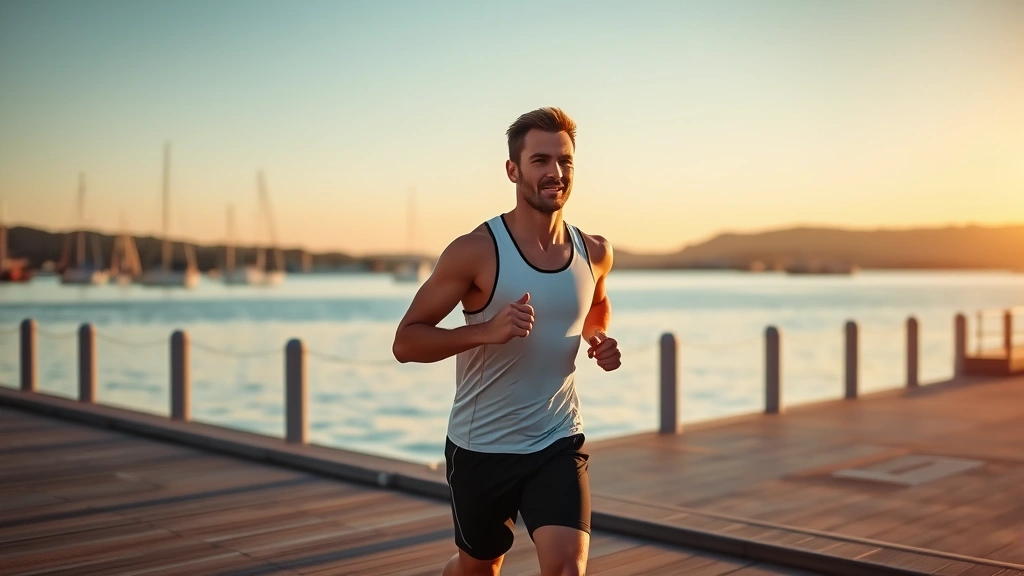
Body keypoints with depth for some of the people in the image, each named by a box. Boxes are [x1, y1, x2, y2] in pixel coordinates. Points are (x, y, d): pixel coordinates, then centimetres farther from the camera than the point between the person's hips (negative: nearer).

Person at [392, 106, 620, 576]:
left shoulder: (595, 253, -1)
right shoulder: (476, 251, -16)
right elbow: (405, 342, -15)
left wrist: (599, 339, 0)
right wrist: (488, 330, -30)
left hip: (558, 444, 2)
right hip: (481, 449, -2)